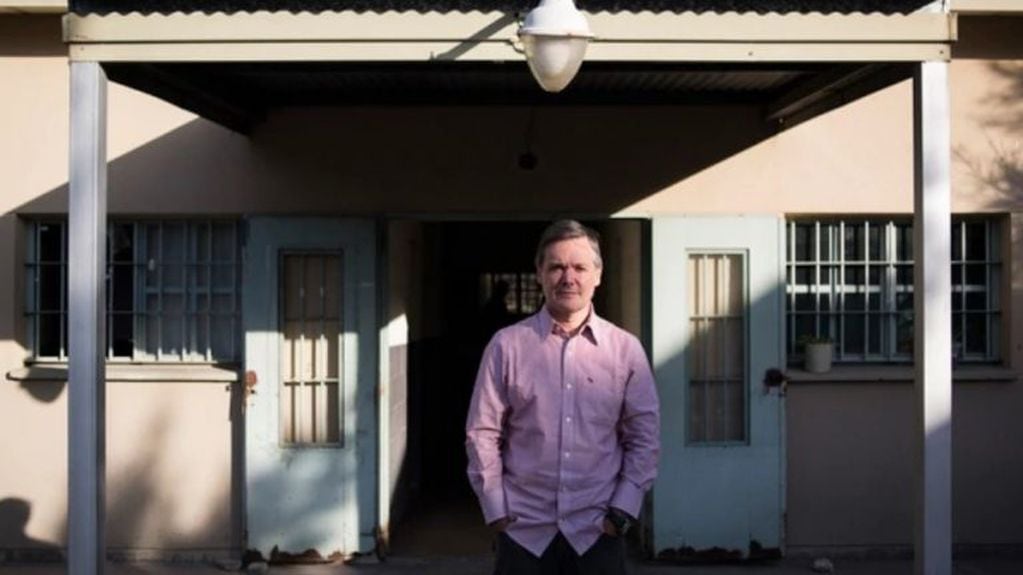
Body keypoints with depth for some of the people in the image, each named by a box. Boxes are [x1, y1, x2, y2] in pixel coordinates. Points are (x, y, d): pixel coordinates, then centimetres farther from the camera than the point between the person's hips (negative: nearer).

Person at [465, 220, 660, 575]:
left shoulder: (625, 349, 2)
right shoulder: (507, 345, -1)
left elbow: (644, 437, 4)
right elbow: (482, 434, 1)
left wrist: (622, 510, -2)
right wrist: (496, 511, -2)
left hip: (598, 531, 1)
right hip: (524, 530, 0)